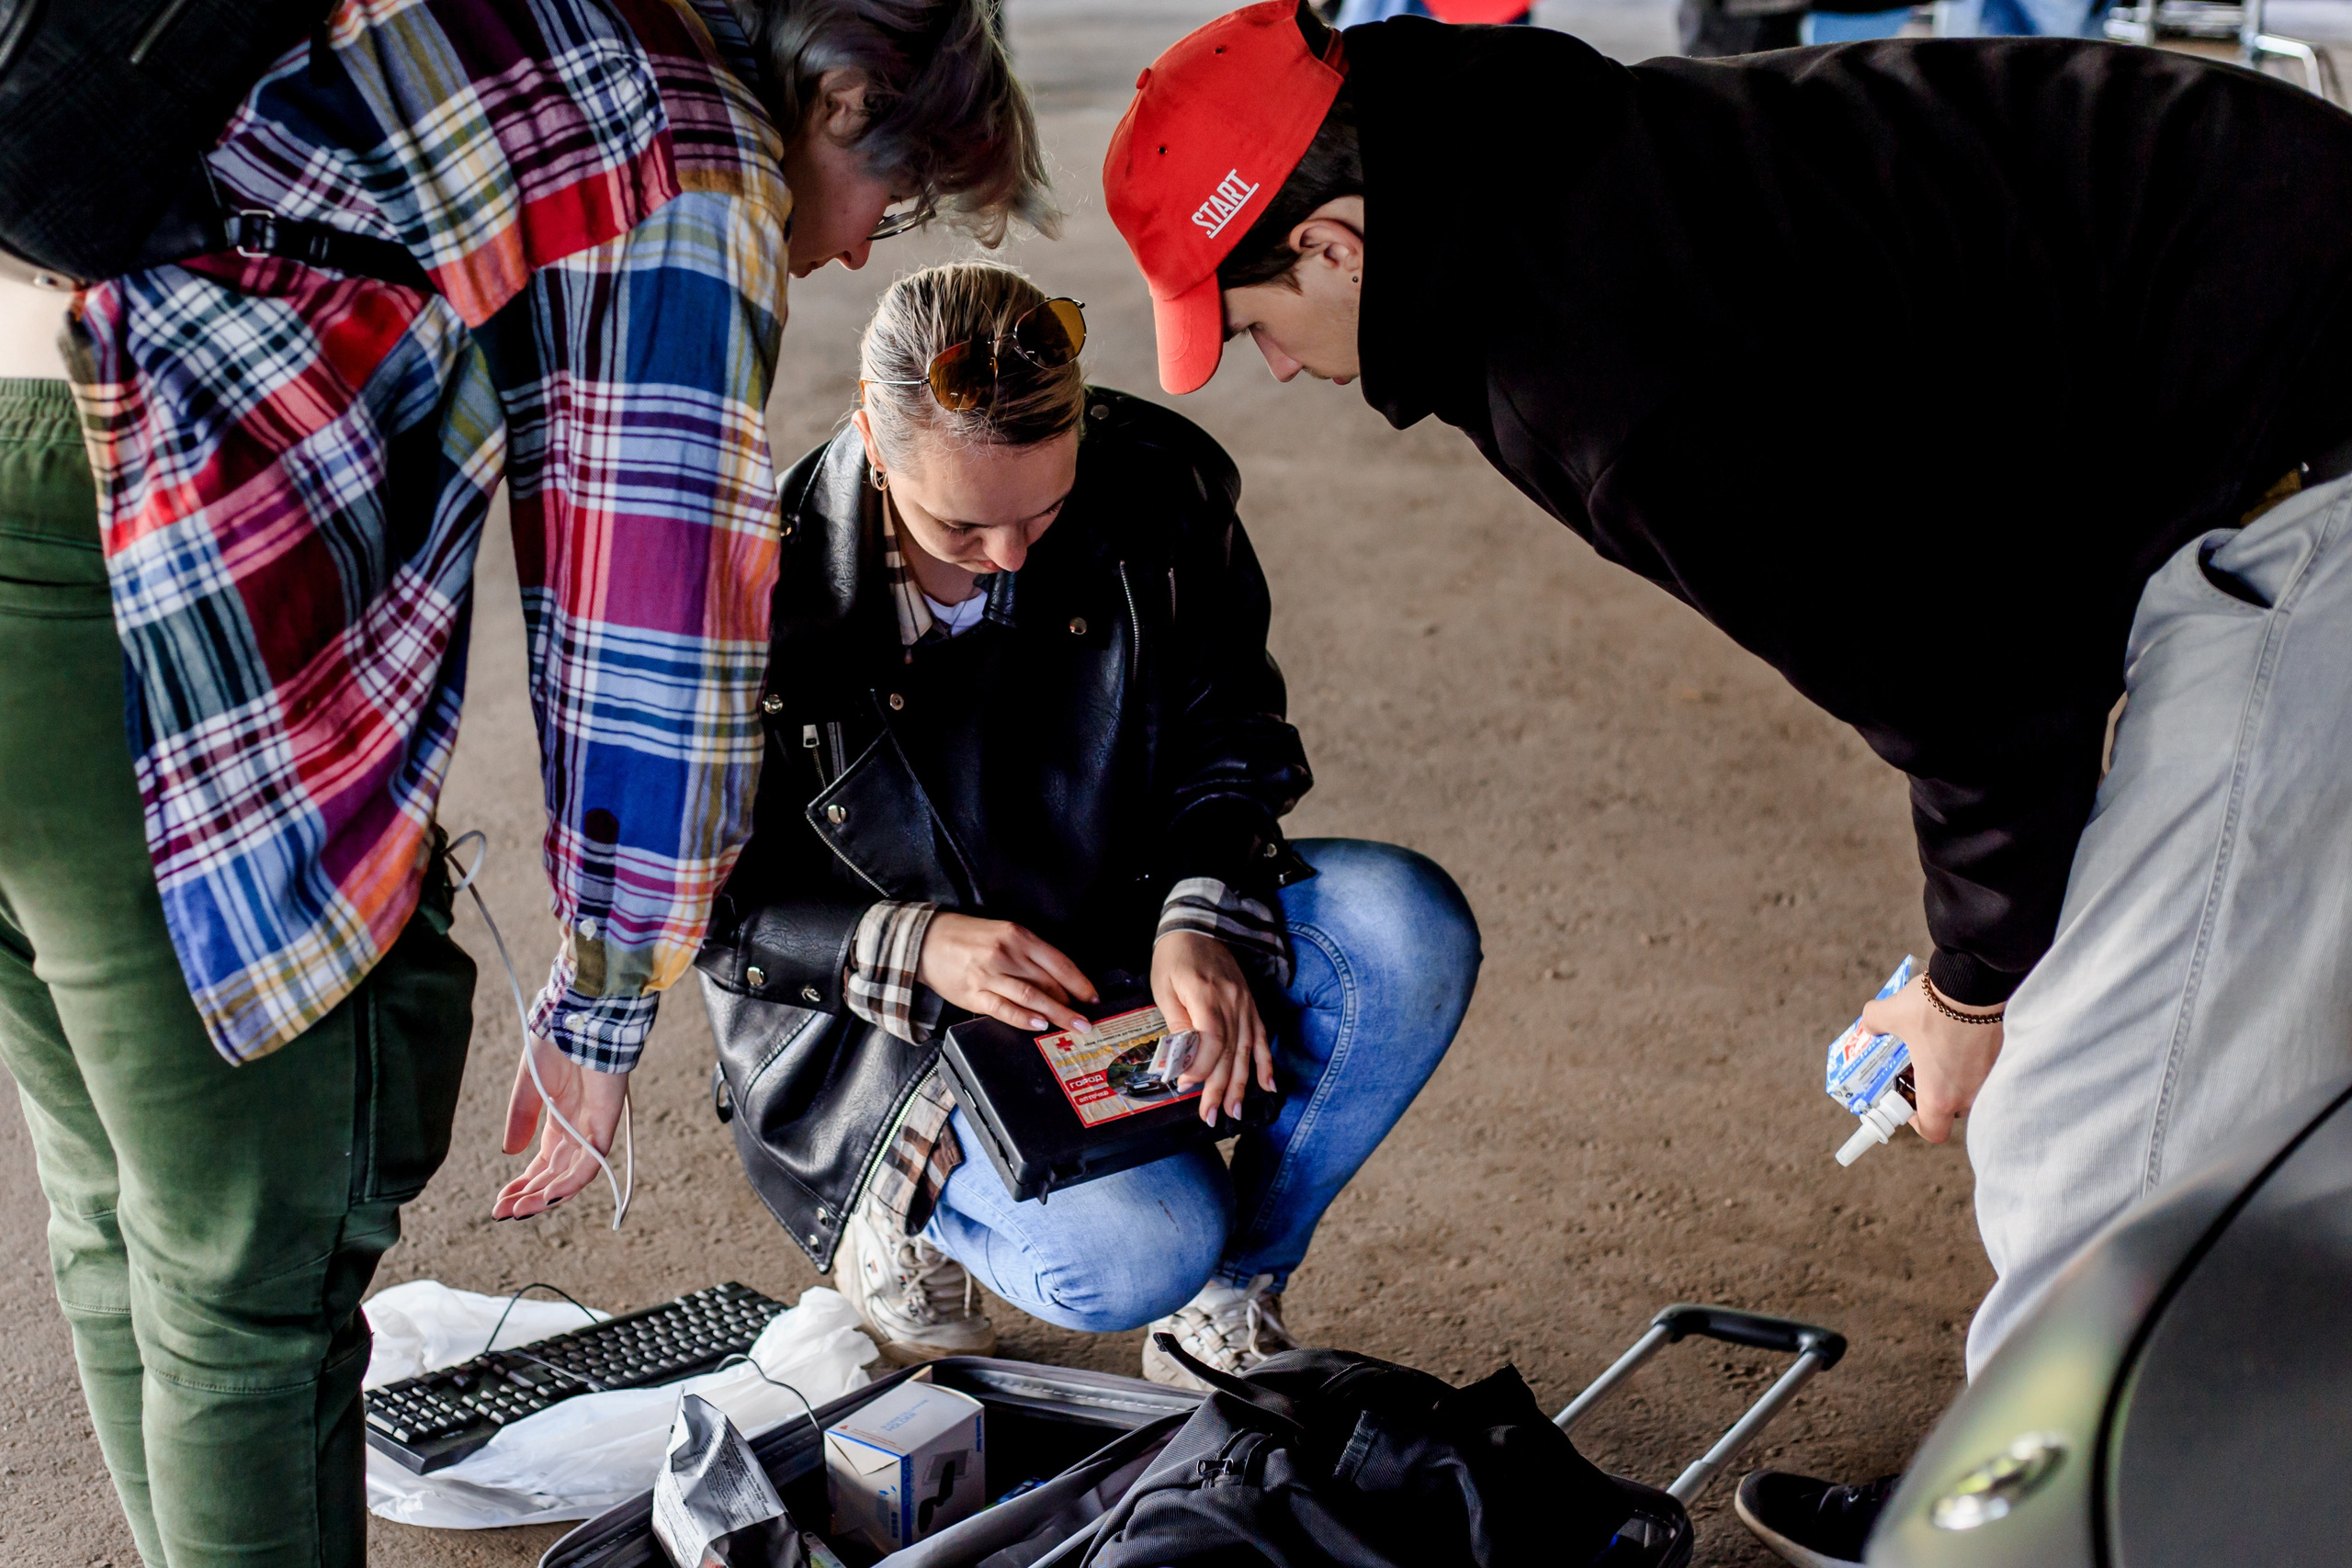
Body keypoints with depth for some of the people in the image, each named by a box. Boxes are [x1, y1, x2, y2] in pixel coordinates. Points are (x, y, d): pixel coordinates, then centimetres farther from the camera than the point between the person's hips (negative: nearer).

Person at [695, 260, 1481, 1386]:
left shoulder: (1155, 486, -13)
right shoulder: (765, 588, -21)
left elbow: (1228, 734, -1)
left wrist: (1203, 918, -20)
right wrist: (911, 947, -26)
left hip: (1126, 935, 4)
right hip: (889, 1022, -4)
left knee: (1412, 931, -23)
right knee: (1137, 1255, -29)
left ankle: (1227, 1305, -3)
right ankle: (903, 1220, 8)